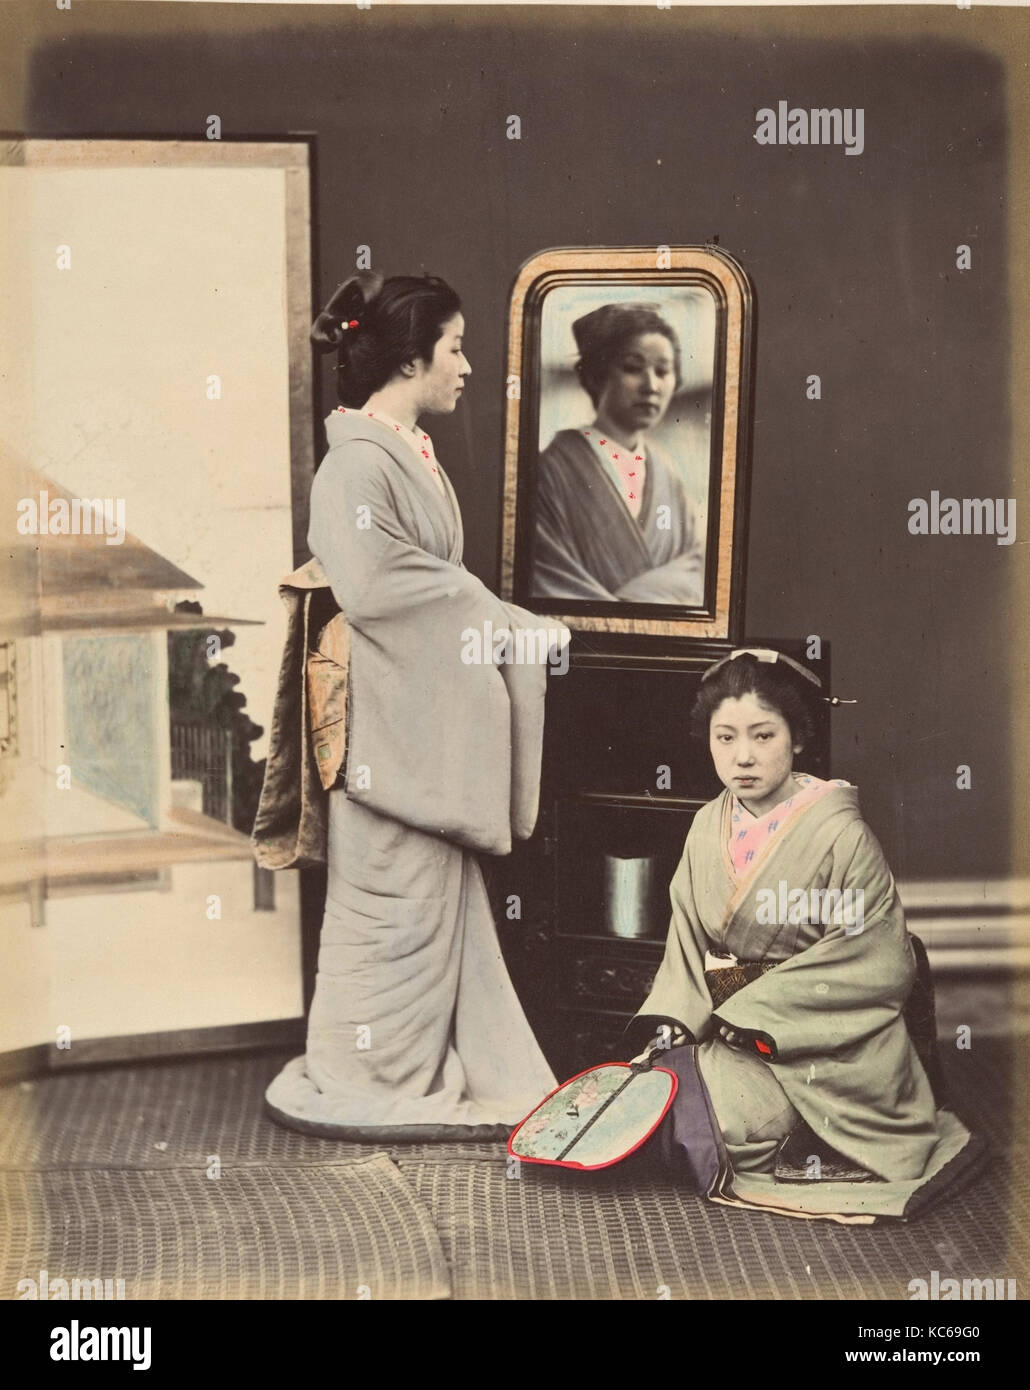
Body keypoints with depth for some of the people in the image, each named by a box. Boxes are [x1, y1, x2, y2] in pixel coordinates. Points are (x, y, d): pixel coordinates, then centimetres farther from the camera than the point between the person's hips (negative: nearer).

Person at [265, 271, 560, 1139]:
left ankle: (430, 1072, 26)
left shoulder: (413, 453, 14)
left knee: (441, 899, 14)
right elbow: (370, 588, -22)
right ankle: (361, 1083, 16)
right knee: (394, 904, 1)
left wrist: (495, 622, 2)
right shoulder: (358, 460, -15)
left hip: (437, 719, 9)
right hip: (392, 721, -9)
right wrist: (484, 612, -13)